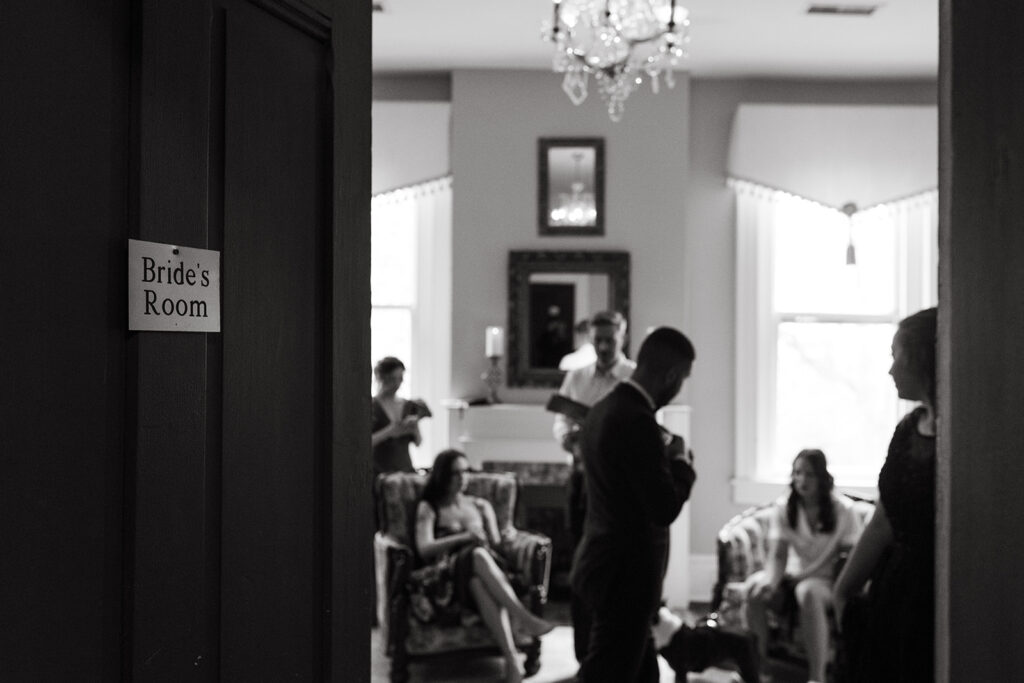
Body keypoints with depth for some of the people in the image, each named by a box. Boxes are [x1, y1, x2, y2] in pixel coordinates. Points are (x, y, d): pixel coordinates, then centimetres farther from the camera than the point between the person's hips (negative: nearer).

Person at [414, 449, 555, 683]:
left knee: (482, 584, -39)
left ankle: (511, 660, -56)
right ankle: (525, 617, -53)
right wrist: (464, 537, -12)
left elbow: (496, 544, 19)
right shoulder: (429, 508, 15)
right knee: (477, 554, -39)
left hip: (480, 574, 2)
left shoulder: (481, 506, 26)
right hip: (449, 574, -2)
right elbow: (424, 549, -1)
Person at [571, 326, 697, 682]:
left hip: (611, 566, 10)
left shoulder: (604, 409, 8)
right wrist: (682, 463, -6)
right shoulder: (636, 420, -22)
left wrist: (666, 459, 11)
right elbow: (665, 508, -22)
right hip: (626, 573, -10)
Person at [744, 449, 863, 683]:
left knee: (808, 591, -39)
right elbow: (777, 555, -5)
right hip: (795, 576, 3)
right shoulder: (784, 507, 1)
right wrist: (771, 580, -29)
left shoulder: (843, 509, -7)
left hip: (829, 580, -3)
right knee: (754, 586, -27)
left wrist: (803, 575, -15)